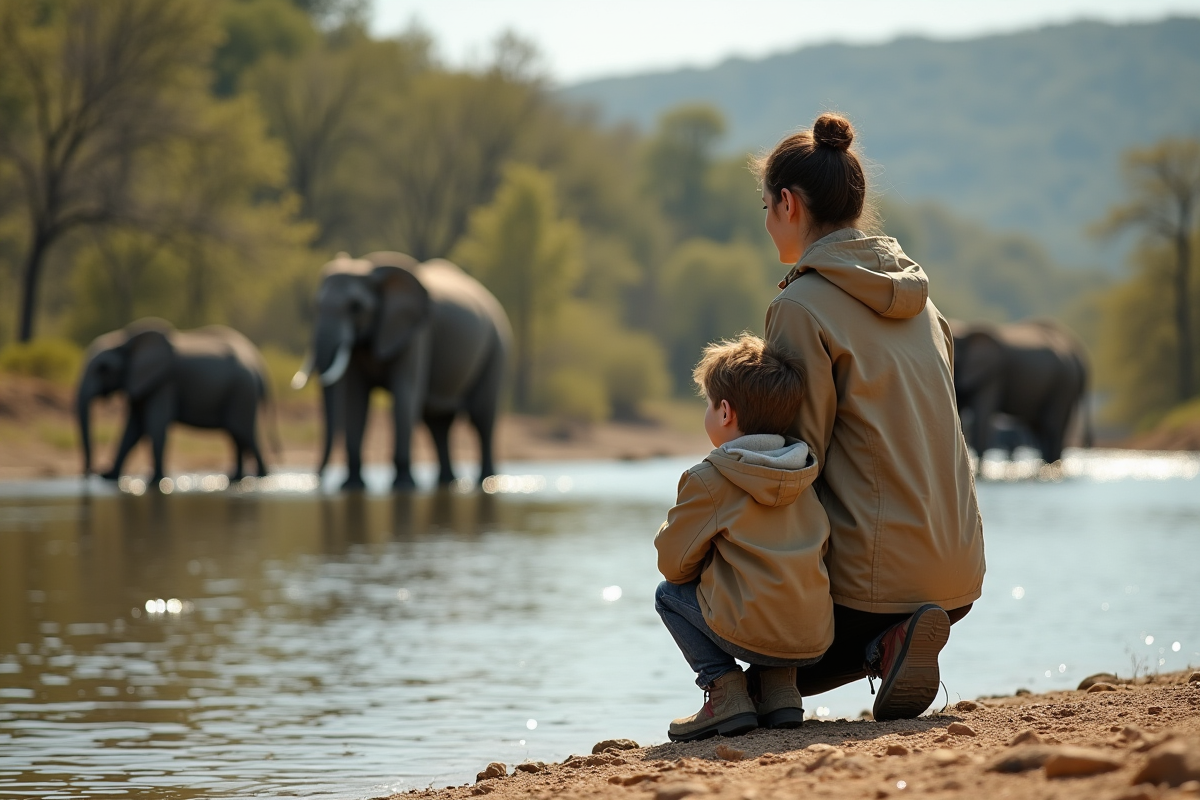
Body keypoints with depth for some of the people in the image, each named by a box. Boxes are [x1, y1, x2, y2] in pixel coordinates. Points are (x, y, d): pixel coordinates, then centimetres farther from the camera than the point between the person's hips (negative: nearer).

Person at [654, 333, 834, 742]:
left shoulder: (708, 481, -5)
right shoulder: (806, 478, 13)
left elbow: (674, 565, 0)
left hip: (753, 632, -6)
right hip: (816, 639, 6)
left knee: (670, 594, 16)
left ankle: (725, 689, 1)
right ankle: (779, 685, 15)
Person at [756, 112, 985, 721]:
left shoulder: (802, 305, -12)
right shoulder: (913, 294, 12)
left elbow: (802, 452, -13)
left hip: (873, 573, -7)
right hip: (958, 569, 7)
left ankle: (884, 644, -7)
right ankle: (895, 640, 1)